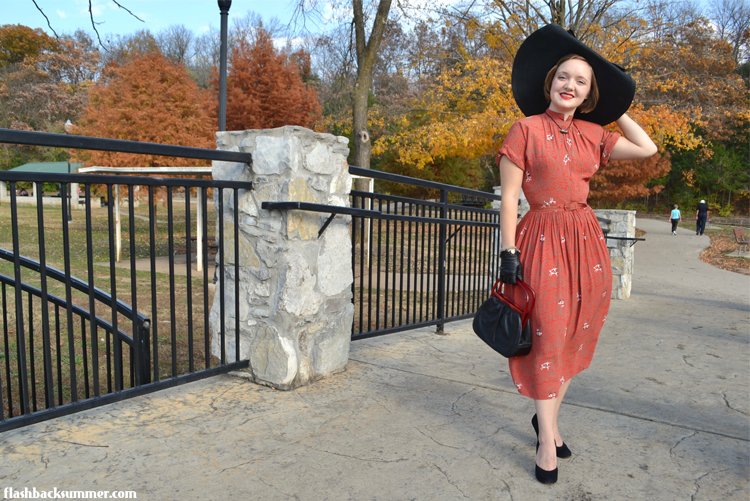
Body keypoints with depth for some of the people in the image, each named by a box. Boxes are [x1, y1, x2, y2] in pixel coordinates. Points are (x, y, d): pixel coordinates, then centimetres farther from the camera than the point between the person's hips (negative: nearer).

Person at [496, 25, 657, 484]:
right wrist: (509, 252, -12)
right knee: (547, 336, -3)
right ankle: (547, 441, 9)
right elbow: (509, 197, -6)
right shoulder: (527, 129, -3)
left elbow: (648, 149, 13)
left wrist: (616, 110, 14)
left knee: (575, 336, 10)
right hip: (542, 238, -5)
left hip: (586, 240, 5)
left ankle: (547, 418, 28)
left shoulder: (594, 134, 11)